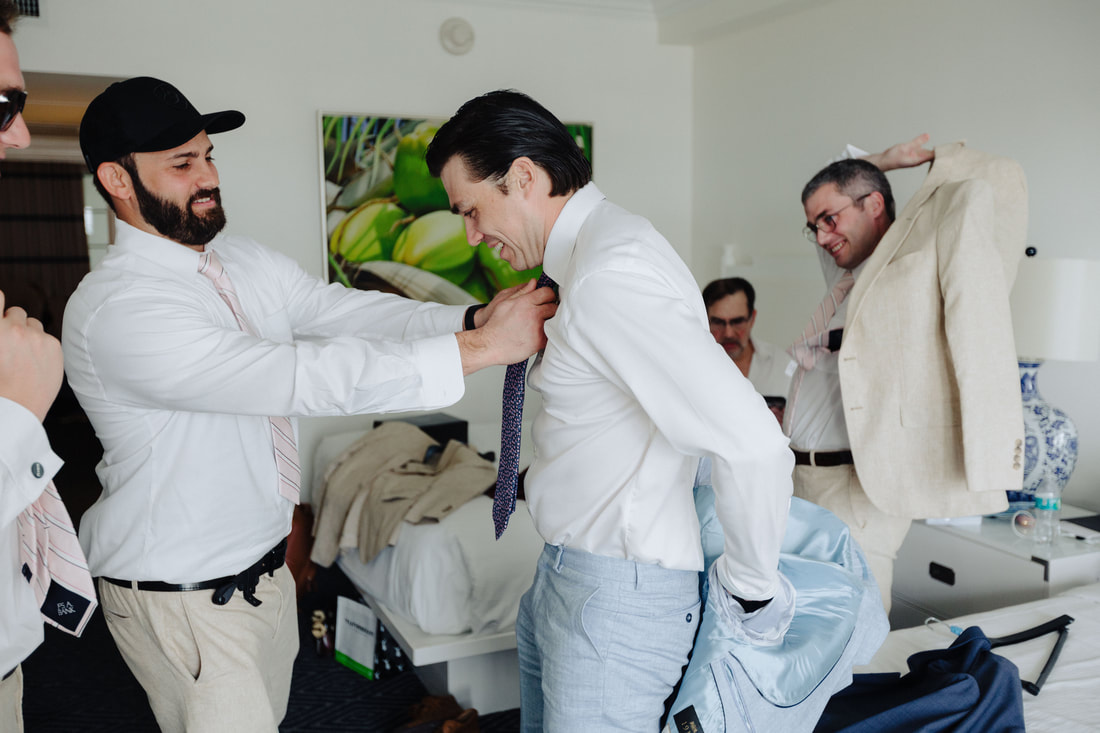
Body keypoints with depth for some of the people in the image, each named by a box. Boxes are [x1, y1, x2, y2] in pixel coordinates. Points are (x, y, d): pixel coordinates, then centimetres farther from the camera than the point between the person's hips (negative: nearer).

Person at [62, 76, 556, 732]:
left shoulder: (249, 264, 3)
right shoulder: (116, 310, -27)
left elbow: (351, 311, -4)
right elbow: (306, 379, -35)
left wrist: (473, 319, -22)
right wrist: (482, 348, -34)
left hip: (265, 564, 8)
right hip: (183, 598, -8)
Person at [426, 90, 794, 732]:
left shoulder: (608, 275, -24)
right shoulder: (592, 252, 8)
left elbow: (755, 444, -31)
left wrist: (753, 585, -17)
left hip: (617, 592, -10)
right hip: (567, 574, 10)